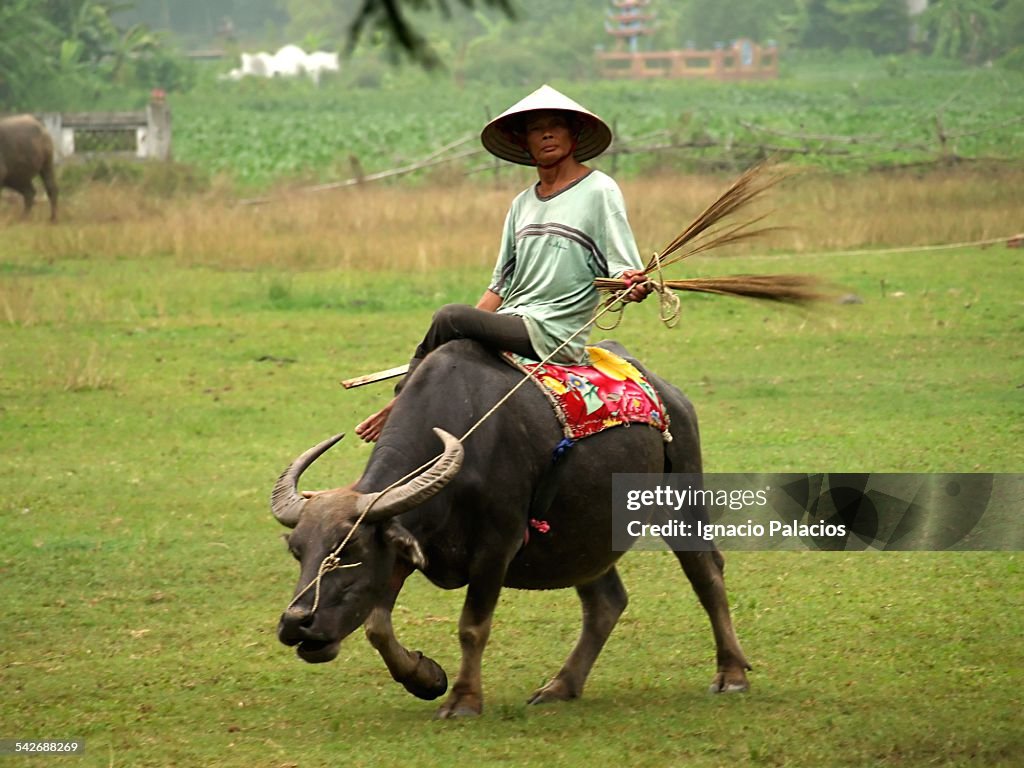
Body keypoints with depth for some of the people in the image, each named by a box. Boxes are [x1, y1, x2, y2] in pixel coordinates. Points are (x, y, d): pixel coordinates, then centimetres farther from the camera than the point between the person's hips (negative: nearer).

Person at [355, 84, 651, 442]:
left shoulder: (599, 191, -1)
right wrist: (471, 330, 11)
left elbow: (621, 272, -5)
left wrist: (633, 286, -28)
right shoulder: (522, 204, 19)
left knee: (449, 317, -24)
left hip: (551, 335, -8)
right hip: (508, 329, 8)